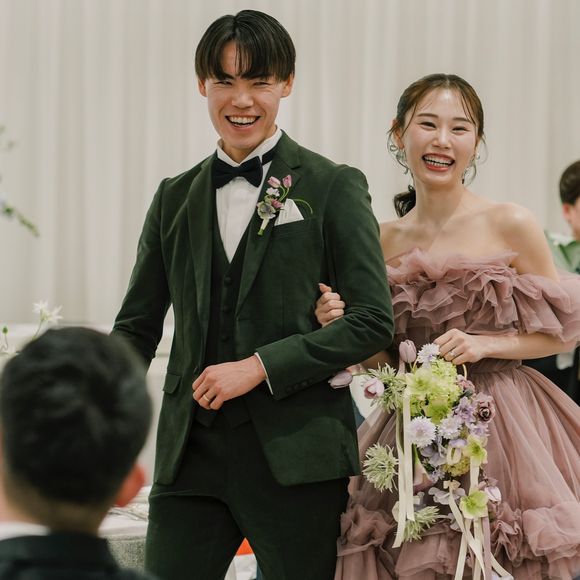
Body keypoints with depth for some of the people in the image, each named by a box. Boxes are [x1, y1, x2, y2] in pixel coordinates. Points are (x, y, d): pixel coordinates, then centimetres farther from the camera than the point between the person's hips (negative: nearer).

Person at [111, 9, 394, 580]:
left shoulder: (333, 188, 0)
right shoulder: (175, 197, 12)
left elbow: (373, 320, -6)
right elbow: (137, 326, 15)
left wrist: (260, 366, -13)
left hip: (295, 455, -3)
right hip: (191, 454, 3)